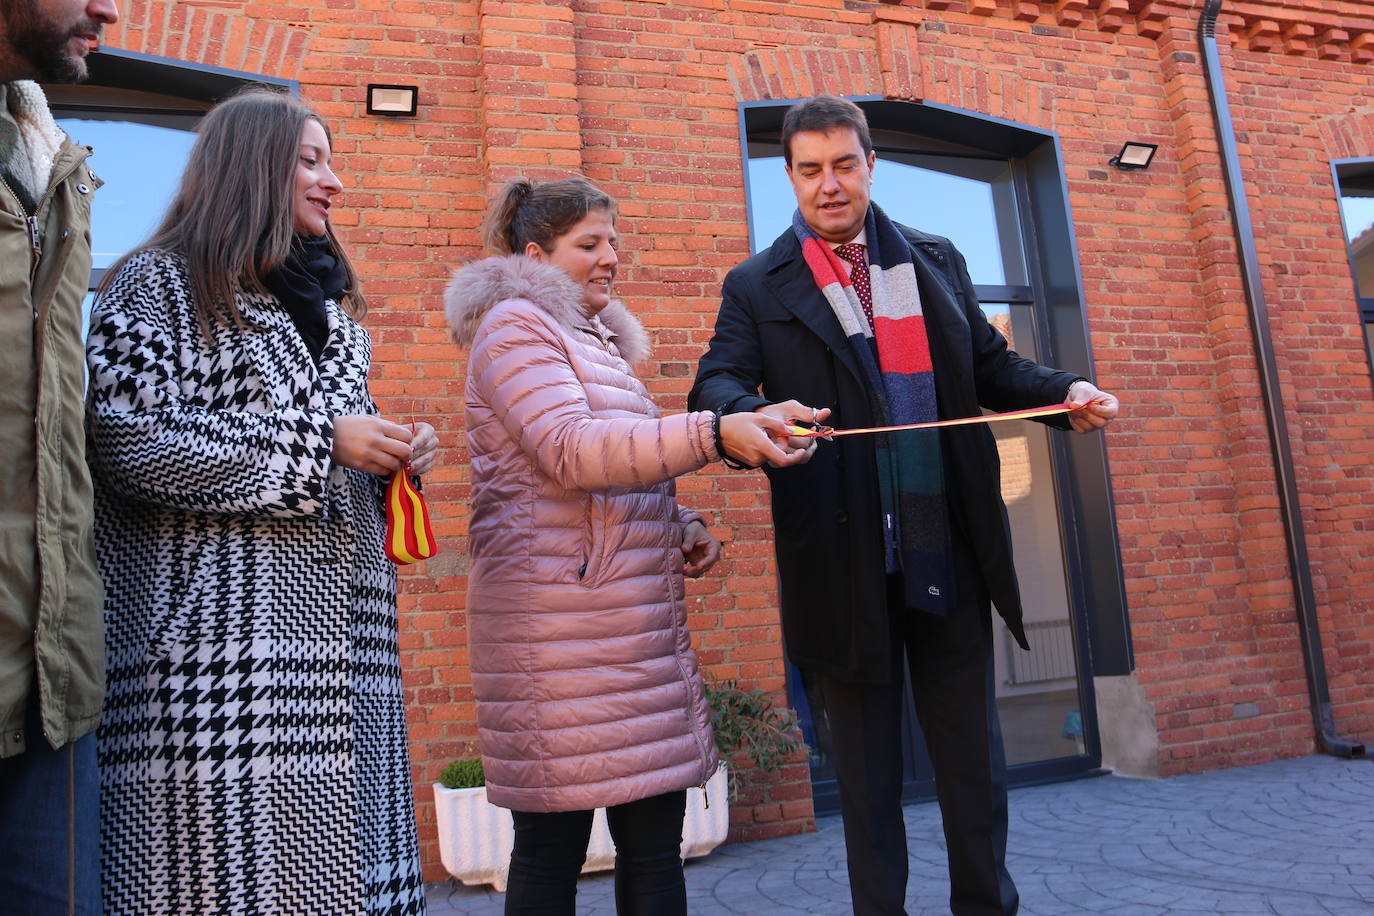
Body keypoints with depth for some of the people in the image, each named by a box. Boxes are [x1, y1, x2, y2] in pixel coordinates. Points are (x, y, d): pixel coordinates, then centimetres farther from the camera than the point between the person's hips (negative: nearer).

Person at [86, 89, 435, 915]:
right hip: (222, 636, -6)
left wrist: (395, 456, 5)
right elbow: (131, 443, -14)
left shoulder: (327, 302, 21)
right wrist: (321, 443, -14)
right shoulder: (160, 281, 0)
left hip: (341, 631, 6)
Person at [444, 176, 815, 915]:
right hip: (560, 623, -8)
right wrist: (715, 433, -31)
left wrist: (680, 528, 10)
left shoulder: (597, 339, 22)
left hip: (637, 620, 9)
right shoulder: (514, 324, -4)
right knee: (553, 843, 0)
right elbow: (569, 449, -20)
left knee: (656, 828, 10)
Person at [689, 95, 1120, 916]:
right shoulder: (757, 287, 3)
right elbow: (716, 386, -10)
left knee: (974, 749, 14)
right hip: (845, 563, -2)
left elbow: (991, 366, 14)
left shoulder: (936, 262, 12)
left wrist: (1067, 392, -6)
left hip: (948, 551, 3)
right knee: (866, 761, 11)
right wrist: (756, 417, -34)